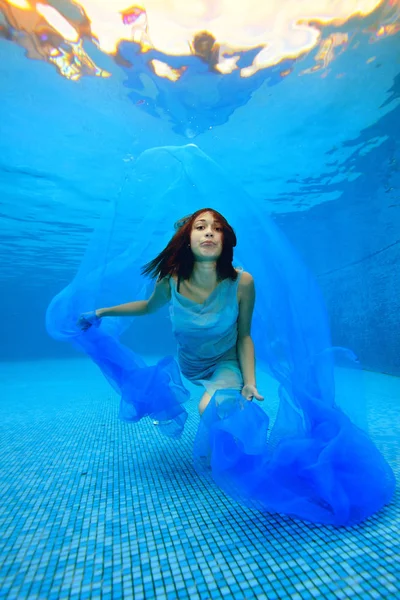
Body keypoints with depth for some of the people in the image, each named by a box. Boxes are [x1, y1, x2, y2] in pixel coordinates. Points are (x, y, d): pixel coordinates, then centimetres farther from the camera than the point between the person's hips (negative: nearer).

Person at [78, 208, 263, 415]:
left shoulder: (242, 282, -28)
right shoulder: (170, 280, -24)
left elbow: (244, 336, -13)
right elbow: (149, 306, 0)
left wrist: (250, 383, -23)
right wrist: (100, 312, 4)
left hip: (226, 362, -3)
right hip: (187, 365, 3)